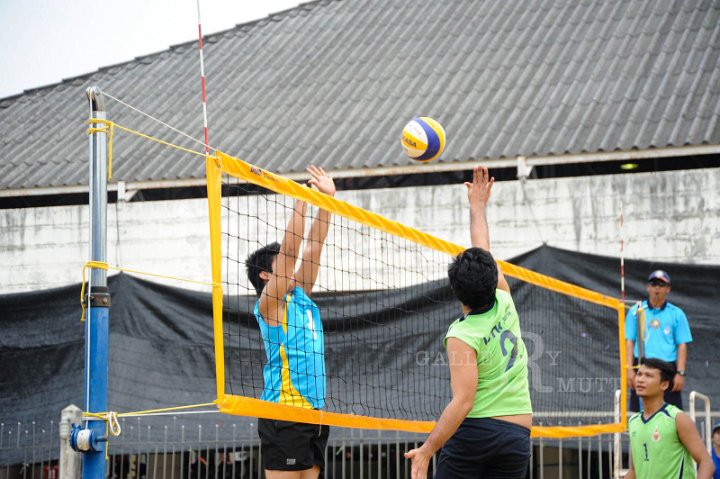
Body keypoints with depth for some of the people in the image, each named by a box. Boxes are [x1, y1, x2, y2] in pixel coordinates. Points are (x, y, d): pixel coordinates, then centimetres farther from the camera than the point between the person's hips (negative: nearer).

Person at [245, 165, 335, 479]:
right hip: (284, 414, -8)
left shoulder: (301, 297, 16)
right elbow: (289, 248, -12)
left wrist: (327, 197, 9)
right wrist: (302, 199, -11)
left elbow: (314, 246, 13)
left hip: (314, 412, 8)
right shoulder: (269, 305, -5)